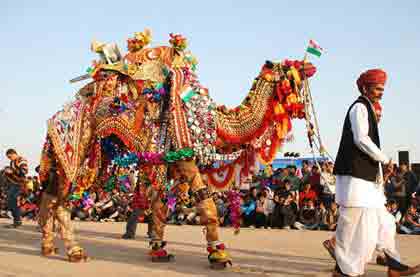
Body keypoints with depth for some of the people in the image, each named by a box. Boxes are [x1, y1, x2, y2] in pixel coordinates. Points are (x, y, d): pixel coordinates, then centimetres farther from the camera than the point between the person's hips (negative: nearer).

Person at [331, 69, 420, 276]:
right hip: (355, 175, -11)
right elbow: (361, 139, -21)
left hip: (365, 176, 11)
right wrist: (385, 160, -12)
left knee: (382, 221, 13)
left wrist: (379, 171, 13)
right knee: (354, 222, -6)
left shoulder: (367, 109, 21)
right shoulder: (360, 107, -10)